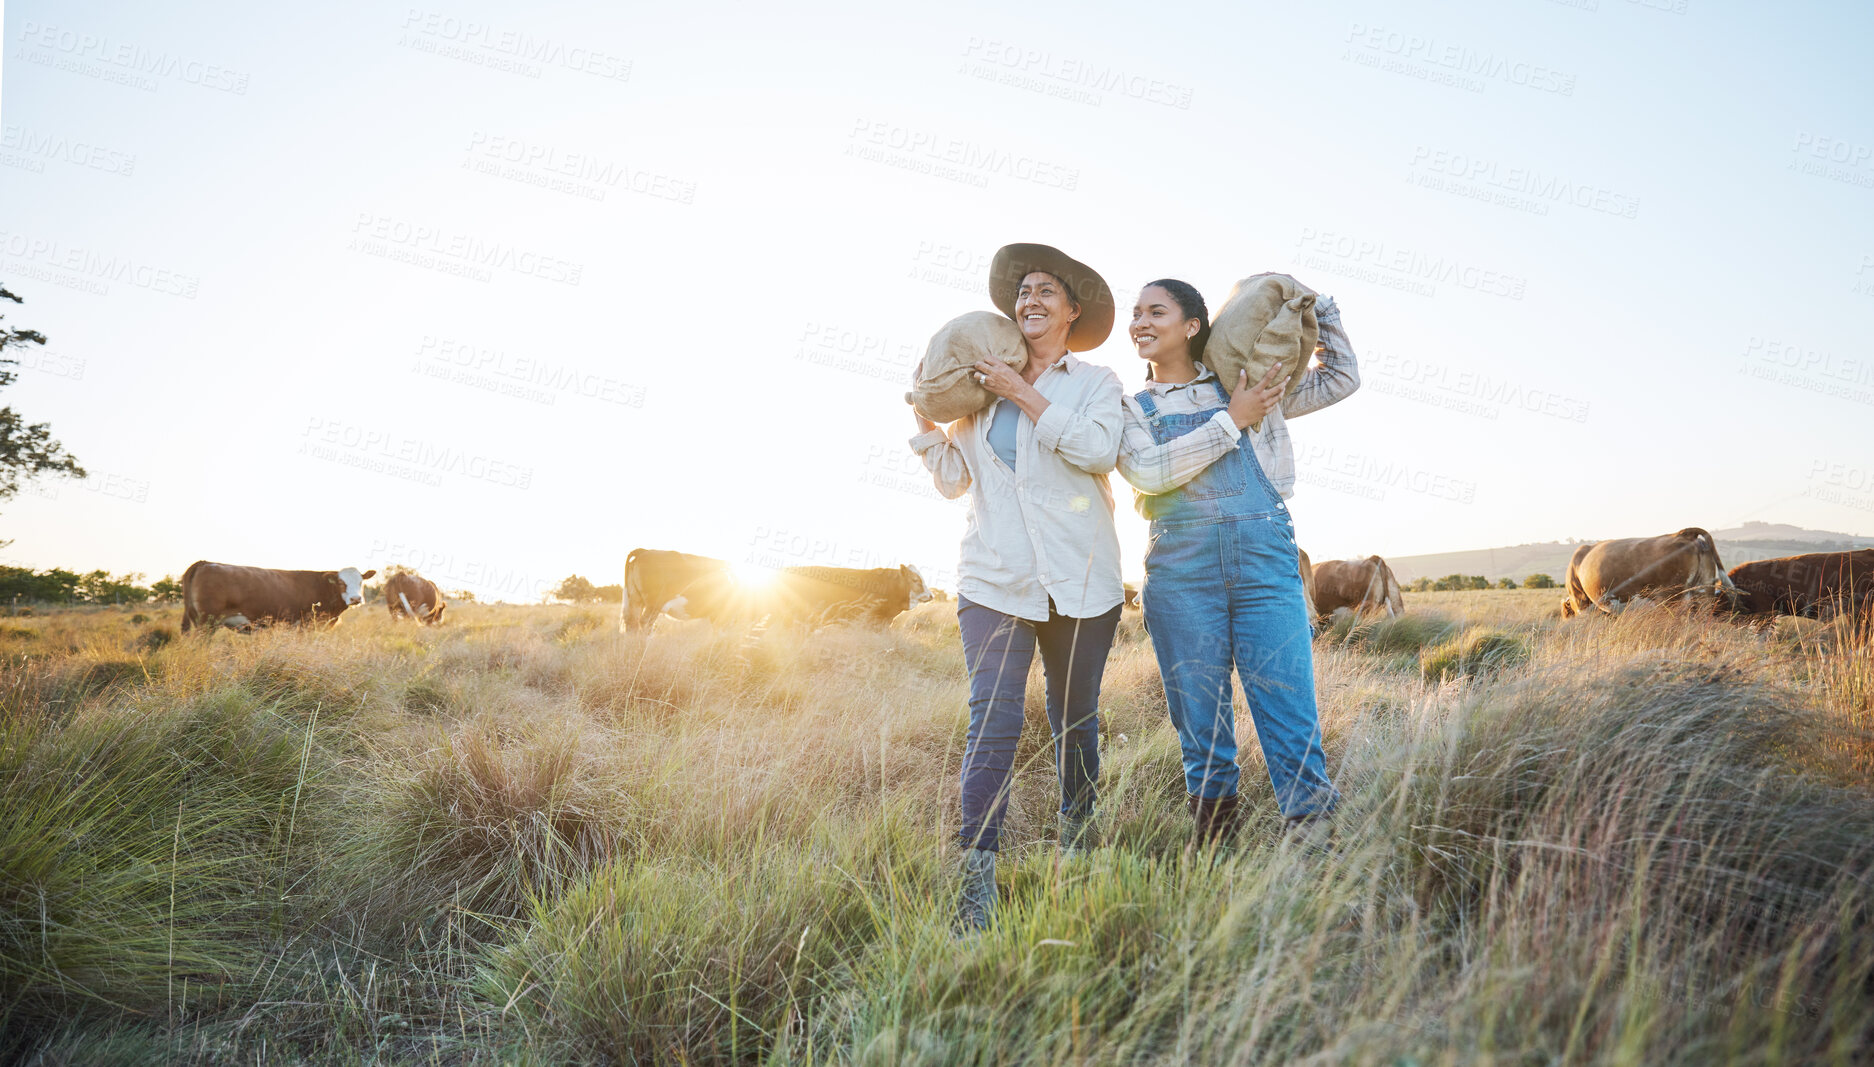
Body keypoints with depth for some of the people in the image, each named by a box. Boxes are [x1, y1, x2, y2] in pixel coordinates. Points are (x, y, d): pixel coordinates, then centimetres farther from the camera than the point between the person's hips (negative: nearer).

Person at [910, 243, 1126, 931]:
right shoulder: (983, 390, 15)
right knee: (992, 724, -11)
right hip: (995, 581, 1)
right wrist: (925, 416, 3)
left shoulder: (1096, 384, 8)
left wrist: (1025, 396, -11)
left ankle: (1076, 833, 35)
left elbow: (1099, 449, -14)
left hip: (1079, 582, 0)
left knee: (1075, 719, 11)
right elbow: (952, 480, 13)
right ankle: (975, 882, -10)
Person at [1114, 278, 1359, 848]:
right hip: (1181, 569, 0)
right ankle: (1212, 837, 16)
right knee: (1200, 721, 4)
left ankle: (1315, 835, -2)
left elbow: (1342, 377, 26)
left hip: (1265, 561, 0)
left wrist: (1318, 308, 18)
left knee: (1292, 716, -7)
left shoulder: (1247, 385, 18)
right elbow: (1149, 472, -6)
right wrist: (1231, 421, -4)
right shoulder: (1131, 409, 15)